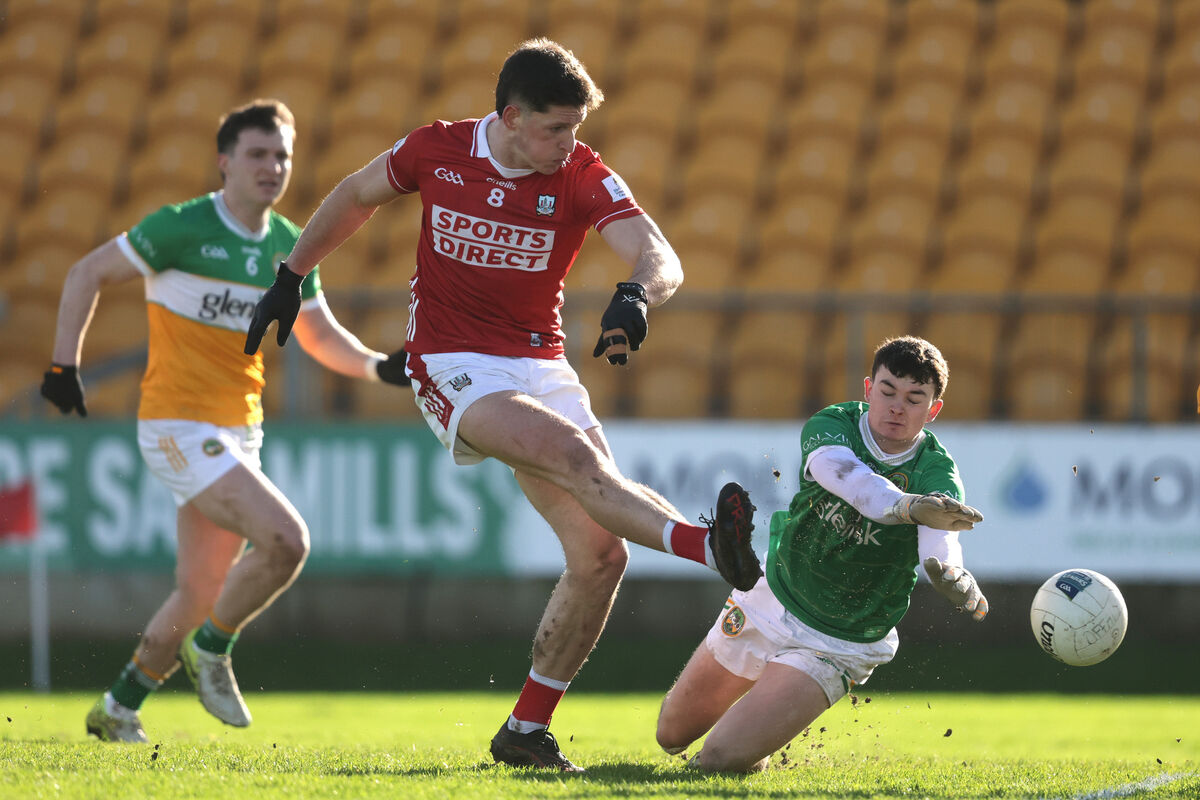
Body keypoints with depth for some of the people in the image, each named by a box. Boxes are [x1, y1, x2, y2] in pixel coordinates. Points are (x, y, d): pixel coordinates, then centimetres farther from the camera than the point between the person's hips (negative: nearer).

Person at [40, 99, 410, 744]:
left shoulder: (289, 246, 8)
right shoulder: (181, 228, -10)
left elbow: (321, 336, 18)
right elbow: (88, 273, -3)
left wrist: (380, 367, 0)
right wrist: (65, 364, -9)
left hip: (239, 433, 7)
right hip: (179, 424, -7)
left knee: (201, 593, 10)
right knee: (286, 540, -22)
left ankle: (119, 710, 27)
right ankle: (211, 650, 0)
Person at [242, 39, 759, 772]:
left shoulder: (583, 177, -6)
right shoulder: (436, 151, -4)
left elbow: (660, 257, -20)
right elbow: (355, 197, 16)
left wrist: (636, 295, -43)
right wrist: (290, 279, 21)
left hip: (541, 367, 3)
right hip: (454, 370, -3)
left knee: (601, 553, -7)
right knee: (574, 455, -31)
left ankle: (527, 730, 5)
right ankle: (710, 547, -52)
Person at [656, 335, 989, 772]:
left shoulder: (937, 473, -20)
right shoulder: (831, 426, -17)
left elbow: (937, 546, -41)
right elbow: (845, 474, -42)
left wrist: (955, 577, -67)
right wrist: (909, 505, -63)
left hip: (836, 647, -3)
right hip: (771, 602, 3)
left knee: (721, 758, -15)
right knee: (673, 735, 16)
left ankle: (758, 751, 23)